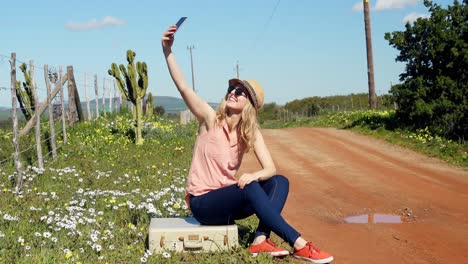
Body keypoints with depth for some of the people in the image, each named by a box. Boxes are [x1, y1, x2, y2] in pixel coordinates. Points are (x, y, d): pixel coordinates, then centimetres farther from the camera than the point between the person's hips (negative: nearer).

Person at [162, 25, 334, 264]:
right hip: (202, 203, -5)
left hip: (227, 198, 5)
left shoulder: (252, 133, 0)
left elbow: (270, 168, -10)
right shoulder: (210, 119, -10)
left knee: (279, 182, -13)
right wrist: (168, 51, -35)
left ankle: (261, 240, -29)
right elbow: (182, 87, -24)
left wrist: (255, 174, -34)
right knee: (250, 188, -32)